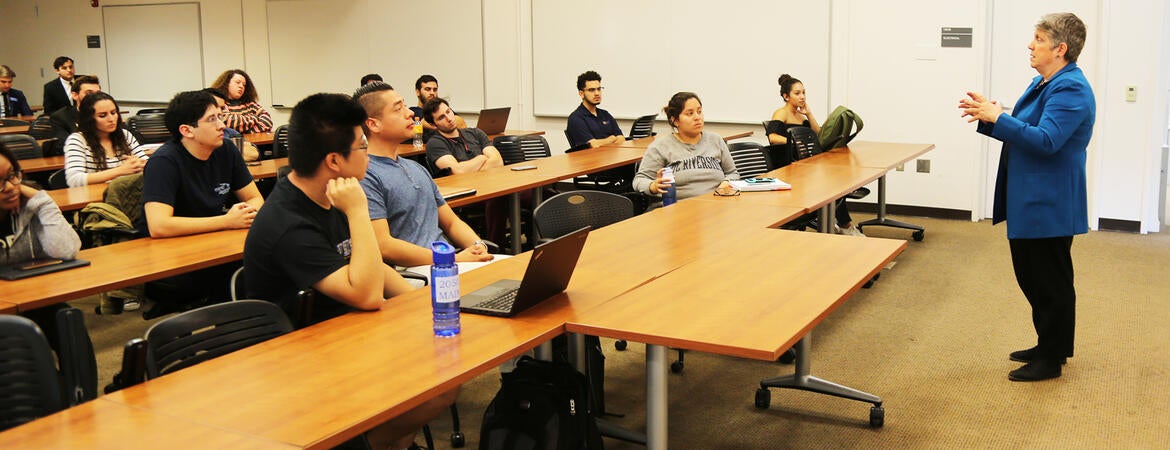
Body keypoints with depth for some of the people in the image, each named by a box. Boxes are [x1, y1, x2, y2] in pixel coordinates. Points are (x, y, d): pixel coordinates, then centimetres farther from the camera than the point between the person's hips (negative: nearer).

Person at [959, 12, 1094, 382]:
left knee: (1050, 282, 1)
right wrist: (989, 118, 5)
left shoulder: (1070, 89, -19)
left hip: (1049, 207, -10)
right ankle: (1049, 346, 31)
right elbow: (1023, 132, 20)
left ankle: (1051, 359, 12)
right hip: (1029, 202, 10)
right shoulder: (1043, 84, 13)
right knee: (1032, 277, 18)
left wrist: (997, 118, -25)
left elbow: (1045, 141, -27)